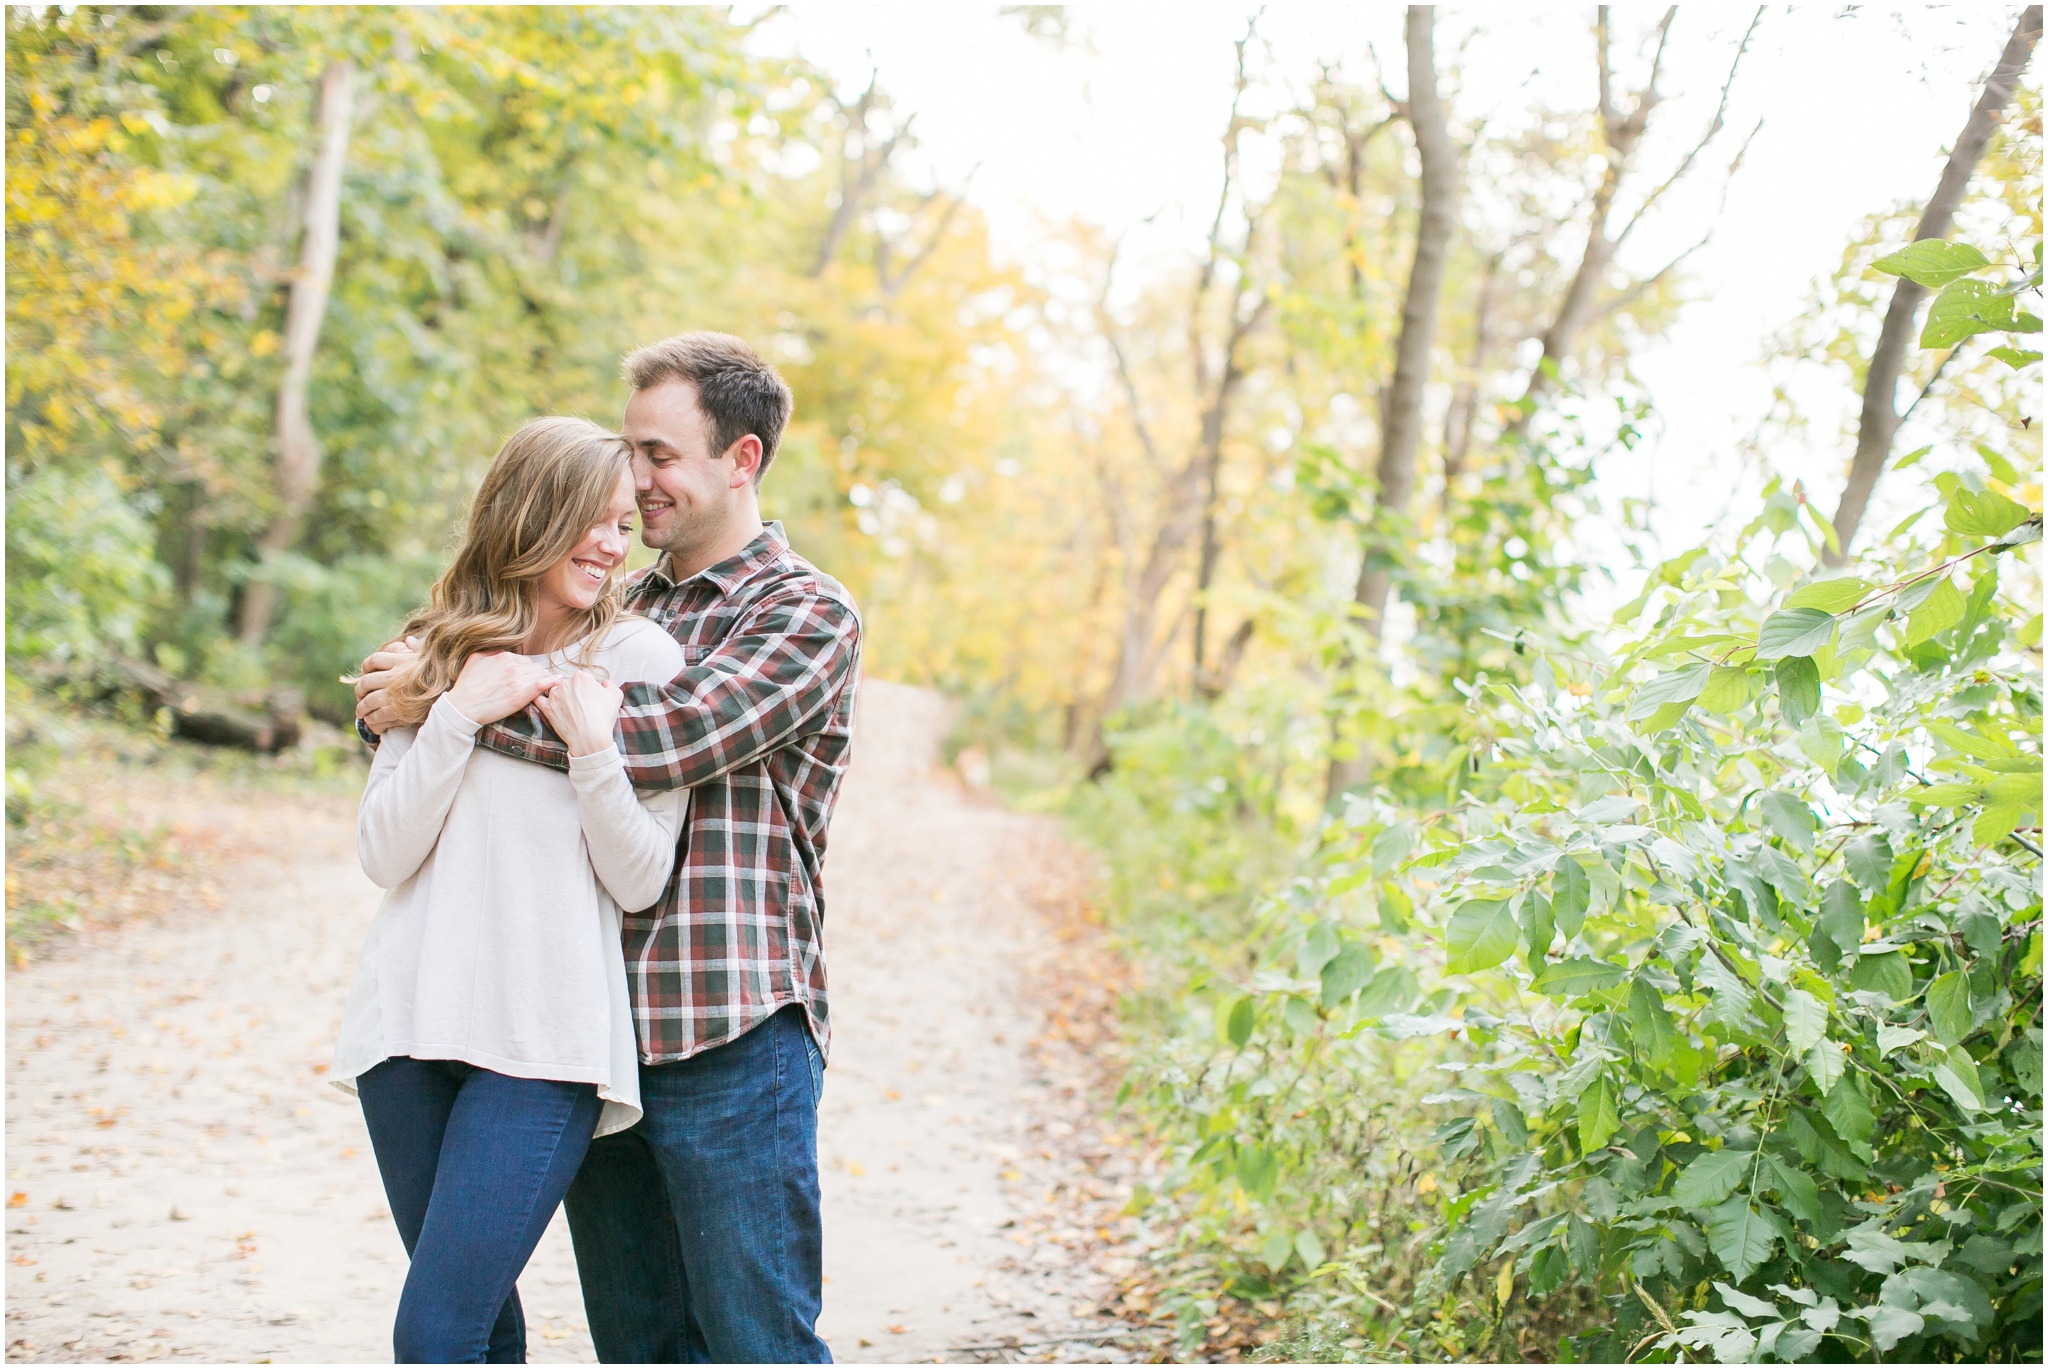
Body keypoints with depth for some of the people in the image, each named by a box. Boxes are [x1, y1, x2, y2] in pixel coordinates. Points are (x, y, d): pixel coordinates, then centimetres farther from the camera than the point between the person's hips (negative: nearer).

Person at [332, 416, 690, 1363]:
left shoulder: (641, 659, 1)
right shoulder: (442, 656, 11)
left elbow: (639, 881, -1)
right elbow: (383, 854, 3)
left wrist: (591, 746, -15)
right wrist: (458, 714, -7)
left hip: (544, 1039, -4)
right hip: (410, 1018, 4)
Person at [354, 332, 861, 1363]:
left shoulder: (807, 614, -6)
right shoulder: (625, 606, 16)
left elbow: (663, 739, -21)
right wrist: (402, 707, 0)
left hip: (731, 1039, -7)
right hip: (599, 1031, 7)